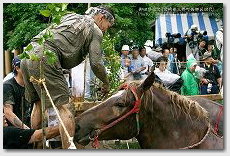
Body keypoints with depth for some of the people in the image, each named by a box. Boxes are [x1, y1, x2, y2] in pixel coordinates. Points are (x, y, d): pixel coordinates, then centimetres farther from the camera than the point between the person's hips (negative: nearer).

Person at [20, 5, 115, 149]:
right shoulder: (95, 31, 7)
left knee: (39, 104, 19)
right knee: (64, 107, -8)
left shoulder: (71, 17, 30)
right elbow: (96, 64, 1)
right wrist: (106, 83, 15)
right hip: (45, 58, -8)